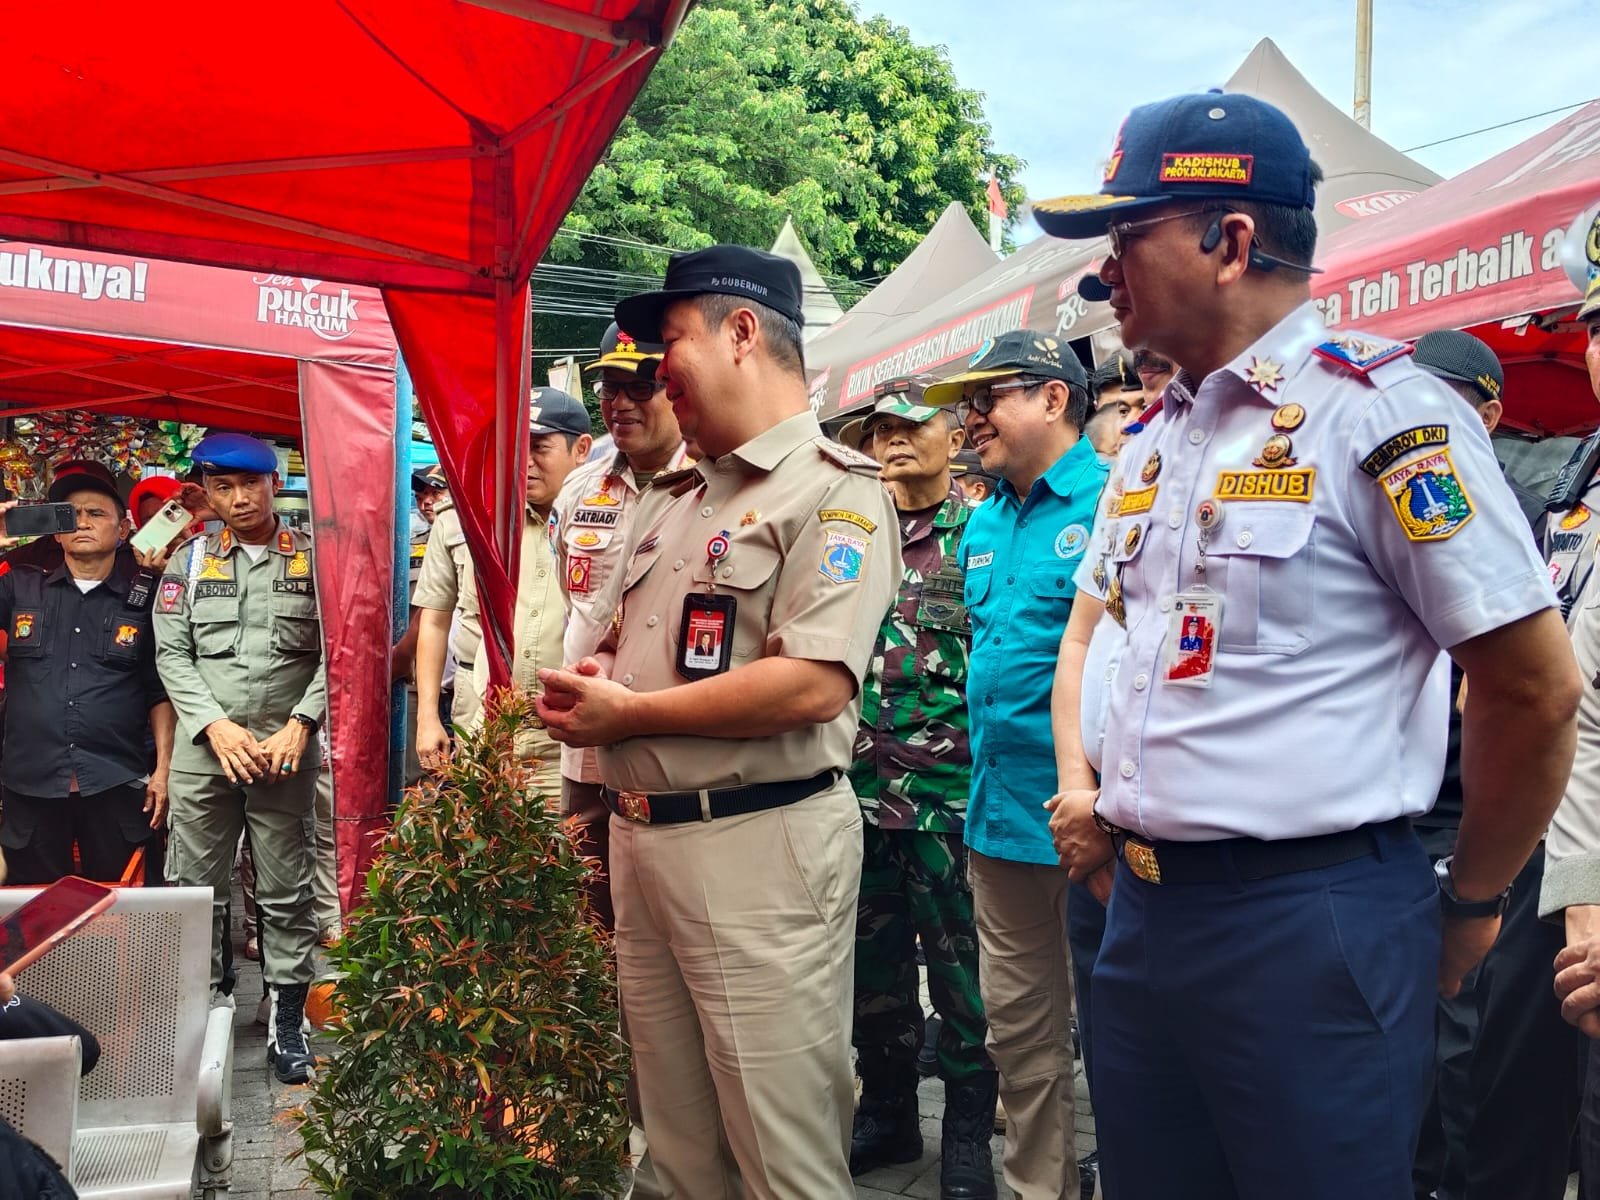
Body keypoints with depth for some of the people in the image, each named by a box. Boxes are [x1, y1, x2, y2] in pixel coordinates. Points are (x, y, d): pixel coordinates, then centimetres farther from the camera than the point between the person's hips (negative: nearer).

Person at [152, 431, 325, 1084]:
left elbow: (335, 653, -1)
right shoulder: (190, 561, 8)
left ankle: (287, 1019, 13)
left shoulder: (314, 559, 4)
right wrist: (217, 726, -9)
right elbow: (172, 654, 4)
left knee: (287, 893, 4)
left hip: (286, 752, -1)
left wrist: (299, 725, -12)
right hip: (204, 751, 2)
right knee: (195, 889, 6)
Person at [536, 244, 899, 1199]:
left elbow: (813, 685, -22)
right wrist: (586, 684, 2)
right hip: (642, 836, 9)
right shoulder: (678, 499, 18)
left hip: (758, 845, -8)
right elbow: (628, 640, 26)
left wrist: (629, 713, -15)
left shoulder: (832, 488, -10)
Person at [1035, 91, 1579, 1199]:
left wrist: (1471, 903, -2)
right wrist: (1085, 789, 14)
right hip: (1142, 904, 8)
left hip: (1312, 925, -7)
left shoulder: (1378, 413, -13)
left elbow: (1534, 685, -12)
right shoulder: (1155, 438, 11)